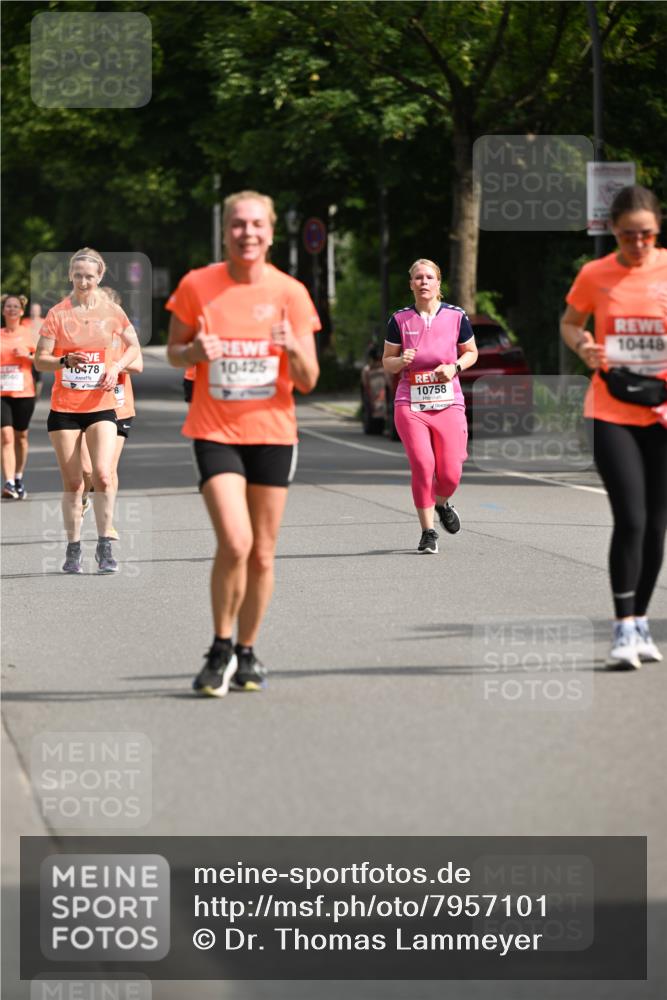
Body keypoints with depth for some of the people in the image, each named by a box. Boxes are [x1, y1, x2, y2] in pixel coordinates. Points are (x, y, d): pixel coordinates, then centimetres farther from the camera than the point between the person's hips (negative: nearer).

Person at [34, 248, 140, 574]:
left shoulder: (111, 311, 3)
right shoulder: (57, 314, -2)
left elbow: (133, 347, 15)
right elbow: (40, 360, -2)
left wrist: (116, 367, -3)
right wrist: (66, 361, -21)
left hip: (101, 406, 0)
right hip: (64, 408, 0)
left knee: (103, 474, -14)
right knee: (72, 482, 3)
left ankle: (104, 546, -3)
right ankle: (73, 549, 14)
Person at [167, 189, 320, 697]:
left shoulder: (290, 293, -2)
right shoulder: (197, 285, -3)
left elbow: (307, 381, 0)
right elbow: (174, 352, 9)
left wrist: (293, 348, -22)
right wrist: (195, 351, -13)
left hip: (272, 431, 2)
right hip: (215, 431, -2)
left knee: (262, 554, 6)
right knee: (235, 543, -17)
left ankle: (247, 653, 24)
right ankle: (221, 650, 1)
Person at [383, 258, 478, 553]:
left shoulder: (456, 316, 2)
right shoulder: (400, 320, 2)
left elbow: (471, 352, 16)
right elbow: (387, 363, 9)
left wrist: (455, 367, -5)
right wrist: (401, 361, -14)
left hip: (448, 404, 1)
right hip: (410, 404, -1)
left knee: (450, 474, -4)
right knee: (422, 466, -15)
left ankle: (442, 504, 33)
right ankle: (428, 532, -1)